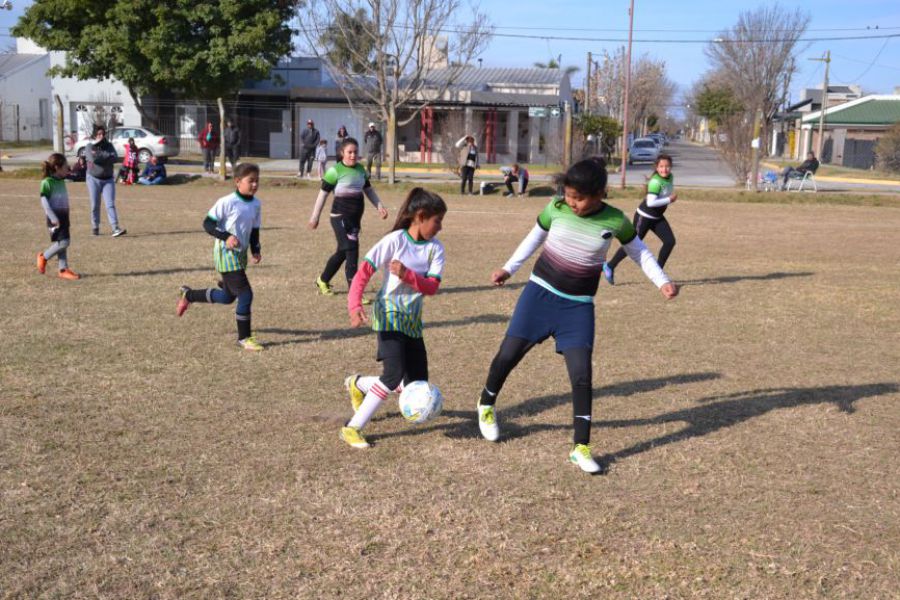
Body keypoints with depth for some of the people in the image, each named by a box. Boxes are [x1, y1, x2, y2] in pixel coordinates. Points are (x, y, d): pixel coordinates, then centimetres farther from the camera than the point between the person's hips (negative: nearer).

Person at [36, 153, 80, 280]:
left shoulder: (61, 181, 9)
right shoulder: (47, 182, -14)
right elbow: (44, 201, -18)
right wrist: (52, 217, -21)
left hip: (63, 216, 8)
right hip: (55, 218, -8)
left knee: (63, 243, 9)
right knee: (63, 242, -12)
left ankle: (63, 270, 14)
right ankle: (43, 257, 9)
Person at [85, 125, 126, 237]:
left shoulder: (109, 145, 5)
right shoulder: (89, 147, -2)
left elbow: (114, 158, -13)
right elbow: (93, 159, -20)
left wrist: (99, 155, -15)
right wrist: (106, 156, -14)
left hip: (108, 179, 1)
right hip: (94, 179, -1)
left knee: (110, 204, -8)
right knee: (95, 205, 5)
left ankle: (115, 228, -17)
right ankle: (95, 227, 19)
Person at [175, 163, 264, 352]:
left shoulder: (256, 204, 4)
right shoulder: (227, 202, -17)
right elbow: (207, 223, -13)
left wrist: (255, 250, 2)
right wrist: (226, 237, -26)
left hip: (241, 254, 8)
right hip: (226, 254, -8)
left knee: (227, 296, 19)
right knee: (245, 295, -12)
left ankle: (188, 295, 40)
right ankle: (244, 338, 2)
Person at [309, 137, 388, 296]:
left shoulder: (361, 169, 9)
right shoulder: (335, 170, -10)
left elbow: (368, 190, 20)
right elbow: (323, 194, -6)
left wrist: (379, 206, 7)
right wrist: (315, 217, -5)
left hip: (355, 217, 7)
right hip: (340, 217, -7)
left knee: (342, 252, 18)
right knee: (352, 252, -13)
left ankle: (322, 281, 38)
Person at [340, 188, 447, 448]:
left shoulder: (435, 248, 0)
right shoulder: (394, 240, -14)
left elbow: (432, 287, -10)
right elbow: (363, 273, -17)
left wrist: (407, 275, -28)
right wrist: (355, 305, -32)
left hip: (413, 319, 7)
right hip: (390, 314, -7)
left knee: (417, 384, 8)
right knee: (395, 374, -22)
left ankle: (358, 384, 30)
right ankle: (352, 428, -9)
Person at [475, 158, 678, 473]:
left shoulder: (615, 221, -10)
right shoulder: (555, 208, -8)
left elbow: (638, 251, 8)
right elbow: (534, 238, 10)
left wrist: (662, 282, -2)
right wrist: (508, 269, 11)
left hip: (578, 305, -1)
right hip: (540, 291, 1)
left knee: (581, 374, -8)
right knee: (508, 354, 0)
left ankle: (581, 447, 4)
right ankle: (486, 405, 30)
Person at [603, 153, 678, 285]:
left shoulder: (670, 177, 1)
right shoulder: (655, 182, -25)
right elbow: (650, 203, -31)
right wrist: (669, 200, -24)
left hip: (658, 217, 8)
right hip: (644, 216, -8)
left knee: (670, 241, -5)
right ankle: (610, 266, 18)